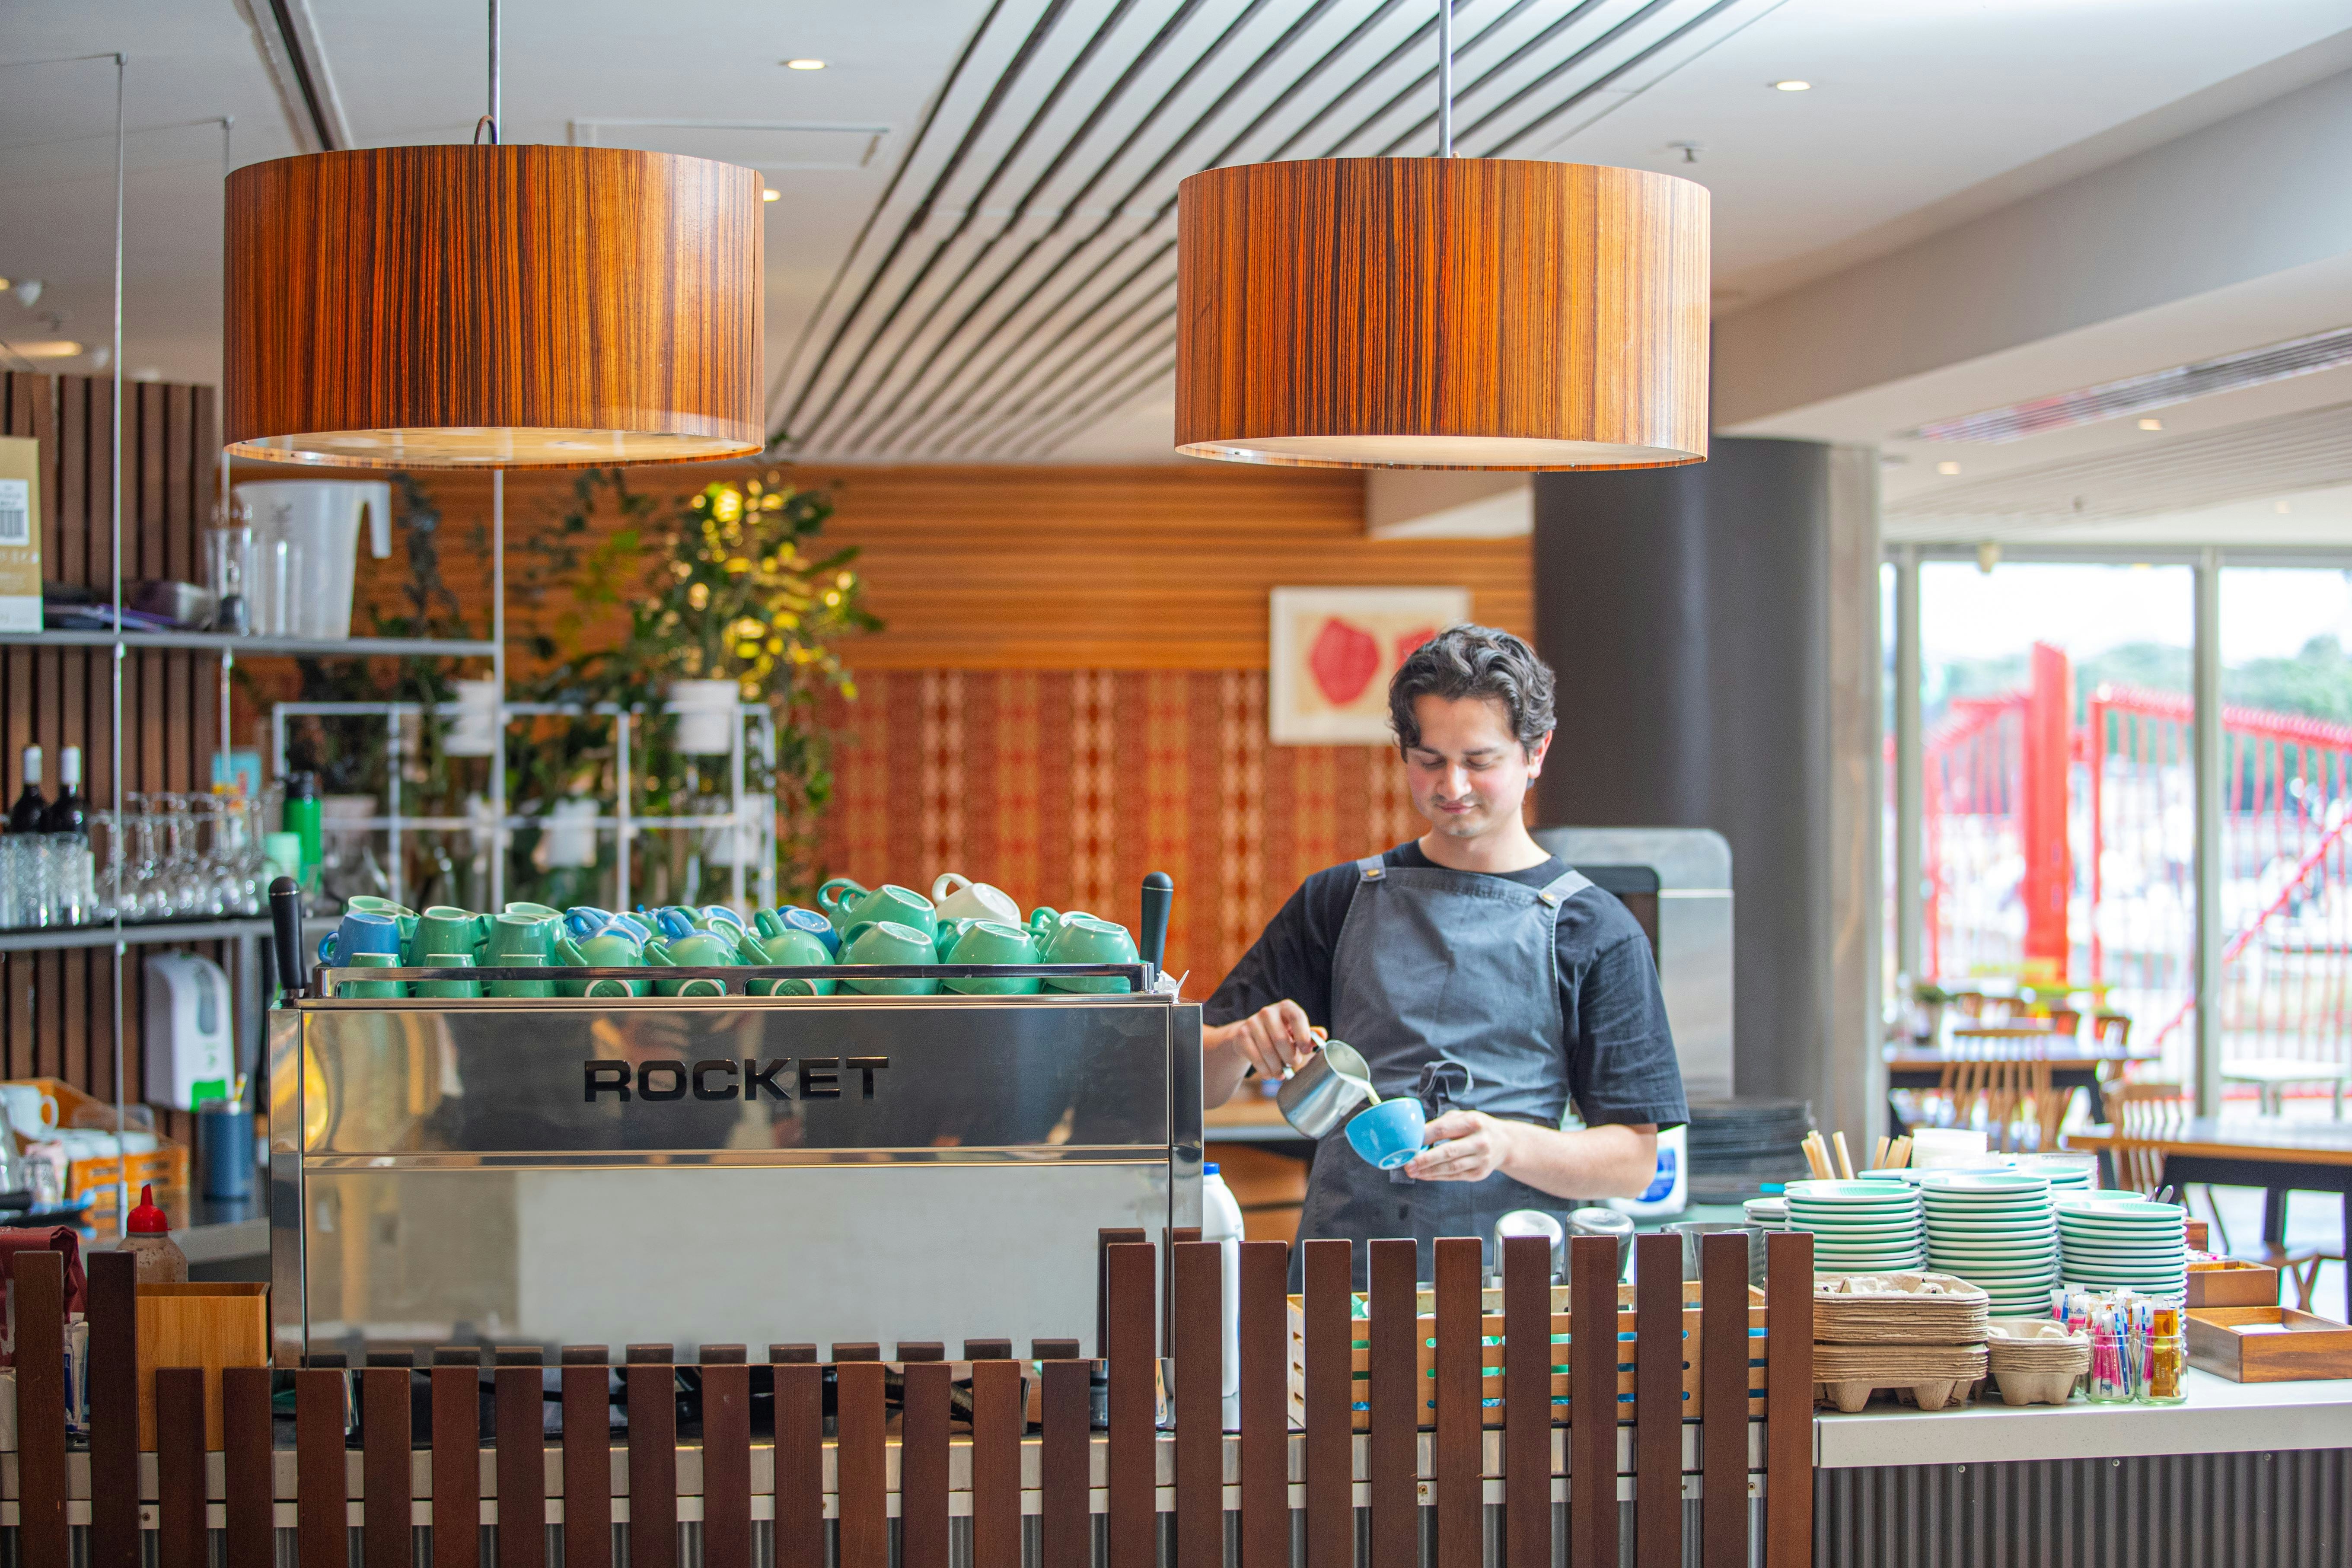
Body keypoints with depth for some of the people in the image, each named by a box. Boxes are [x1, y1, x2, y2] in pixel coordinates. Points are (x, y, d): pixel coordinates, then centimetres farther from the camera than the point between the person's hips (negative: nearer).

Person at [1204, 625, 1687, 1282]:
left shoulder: (1596, 932, 8)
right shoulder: (1338, 902, 16)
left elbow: (1633, 1162, 5)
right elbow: (1199, 1082, 15)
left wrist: (1508, 1145, -13)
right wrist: (1246, 1043, -6)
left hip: (1504, 1286, -2)